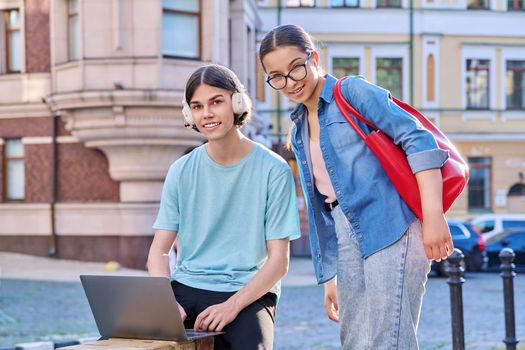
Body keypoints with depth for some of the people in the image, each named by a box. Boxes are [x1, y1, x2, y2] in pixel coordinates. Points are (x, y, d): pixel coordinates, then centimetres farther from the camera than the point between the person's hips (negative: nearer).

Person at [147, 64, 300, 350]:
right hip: (186, 287, 2)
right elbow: (159, 251, 4)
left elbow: (279, 260, -4)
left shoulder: (273, 170, -2)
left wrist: (232, 305, -18)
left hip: (248, 292, -2)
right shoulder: (181, 171, 7)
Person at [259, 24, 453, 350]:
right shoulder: (299, 131, 20)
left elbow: (418, 139, -12)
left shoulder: (353, 91, -2)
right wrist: (328, 276, 21)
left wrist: (433, 215, -22)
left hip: (391, 231, -7)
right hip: (348, 245, 8)